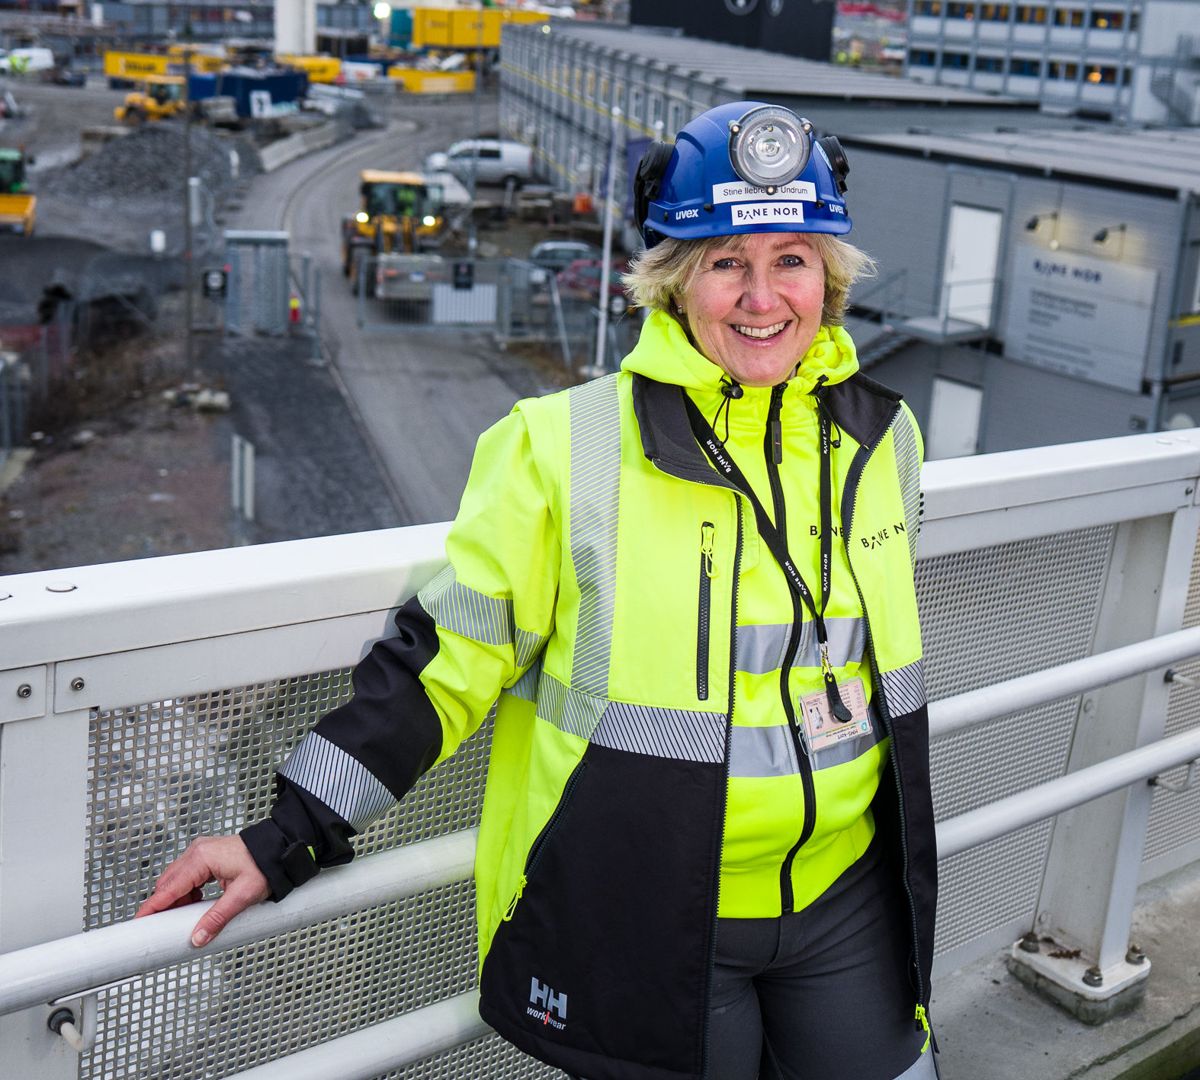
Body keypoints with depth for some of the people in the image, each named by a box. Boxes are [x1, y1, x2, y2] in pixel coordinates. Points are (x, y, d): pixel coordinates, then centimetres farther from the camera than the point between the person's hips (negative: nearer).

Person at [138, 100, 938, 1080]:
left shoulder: (880, 437, 0)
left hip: (846, 898, 5)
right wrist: (289, 840, -11)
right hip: (649, 919, -4)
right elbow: (446, 658, -11)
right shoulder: (566, 448, -15)